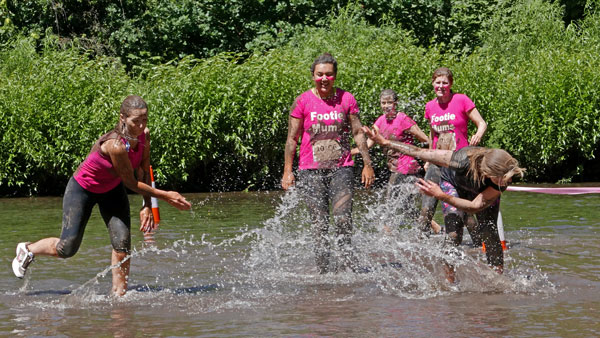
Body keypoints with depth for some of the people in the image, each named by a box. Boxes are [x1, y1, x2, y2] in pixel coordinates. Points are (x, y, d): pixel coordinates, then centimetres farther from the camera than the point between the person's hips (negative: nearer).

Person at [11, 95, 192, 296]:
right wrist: (165, 196, -23)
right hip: (82, 189, -6)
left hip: (111, 190, 6)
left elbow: (144, 173, -6)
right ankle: (28, 250, 29)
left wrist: (147, 206, -14)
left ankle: (119, 293, 2)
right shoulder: (115, 145, -39)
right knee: (67, 249, 0)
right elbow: (131, 183, -29)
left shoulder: (144, 135, -18)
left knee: (122, 242, -10)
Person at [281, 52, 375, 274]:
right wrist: (287, 171, 0)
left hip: (341, 167, 0)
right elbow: (292, 138, 4)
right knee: (319, 223, -1)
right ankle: (323, 271, 5)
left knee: (343, 219, -12)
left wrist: (367, 164, 5)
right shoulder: (303, 102, 0)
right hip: (311, 170, 0)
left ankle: (347, 262, 4)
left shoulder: (346, 99, 4)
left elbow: (358, 133, 9)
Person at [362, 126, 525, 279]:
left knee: (489, 234, -14)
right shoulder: (463, 159, -44)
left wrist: (441, 196, -49)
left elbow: (476, 206, -39)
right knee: (453, 233, -18)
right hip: (454, 183, -1)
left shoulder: (503, 179, -40)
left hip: (484, 192, 1)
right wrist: (385, 142, -26)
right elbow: (419, 152, -32)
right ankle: (450, 279, -8)